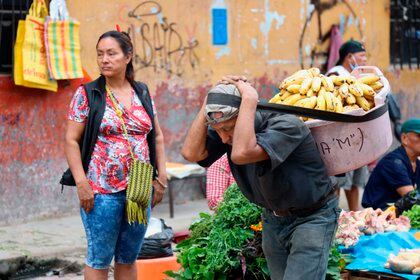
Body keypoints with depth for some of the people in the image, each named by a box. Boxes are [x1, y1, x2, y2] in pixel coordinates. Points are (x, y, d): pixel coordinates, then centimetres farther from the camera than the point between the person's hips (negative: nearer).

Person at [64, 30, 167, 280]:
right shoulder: (87, 94, -2)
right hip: (102, 192, -4)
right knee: (99, 259, 0)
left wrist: (161, 177, 7)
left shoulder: (143, 93, 10)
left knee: (128, 258, 12)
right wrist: (81, 182, -14)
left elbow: (157, 137, 16)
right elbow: (71, 140, -5)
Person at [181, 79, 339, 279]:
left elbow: (242, 154, -45)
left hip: (311, 218, -7)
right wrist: (209, 101, -23)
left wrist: (249, 99, -38)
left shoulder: (287, 125, -28)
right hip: (273, 217, 7)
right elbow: (191, 153, -22)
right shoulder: (228, 127, -8)